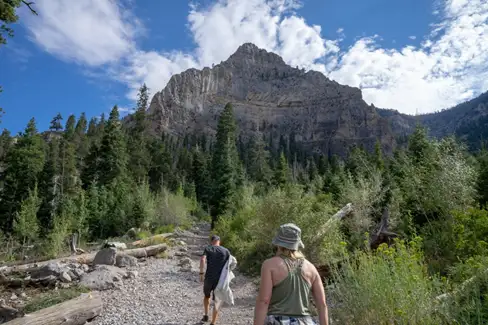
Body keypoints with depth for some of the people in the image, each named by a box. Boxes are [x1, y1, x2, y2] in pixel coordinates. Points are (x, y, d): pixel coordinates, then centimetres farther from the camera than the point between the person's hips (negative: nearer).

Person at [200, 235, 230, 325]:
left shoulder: (208, 248, 2)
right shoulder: (225, 250, 5)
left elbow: (202, 259, -16)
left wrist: (201, 273, -14)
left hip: (208, 278, 0)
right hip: (220, 279, 0)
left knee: (206, 295, 28)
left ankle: (206, 316, 30)